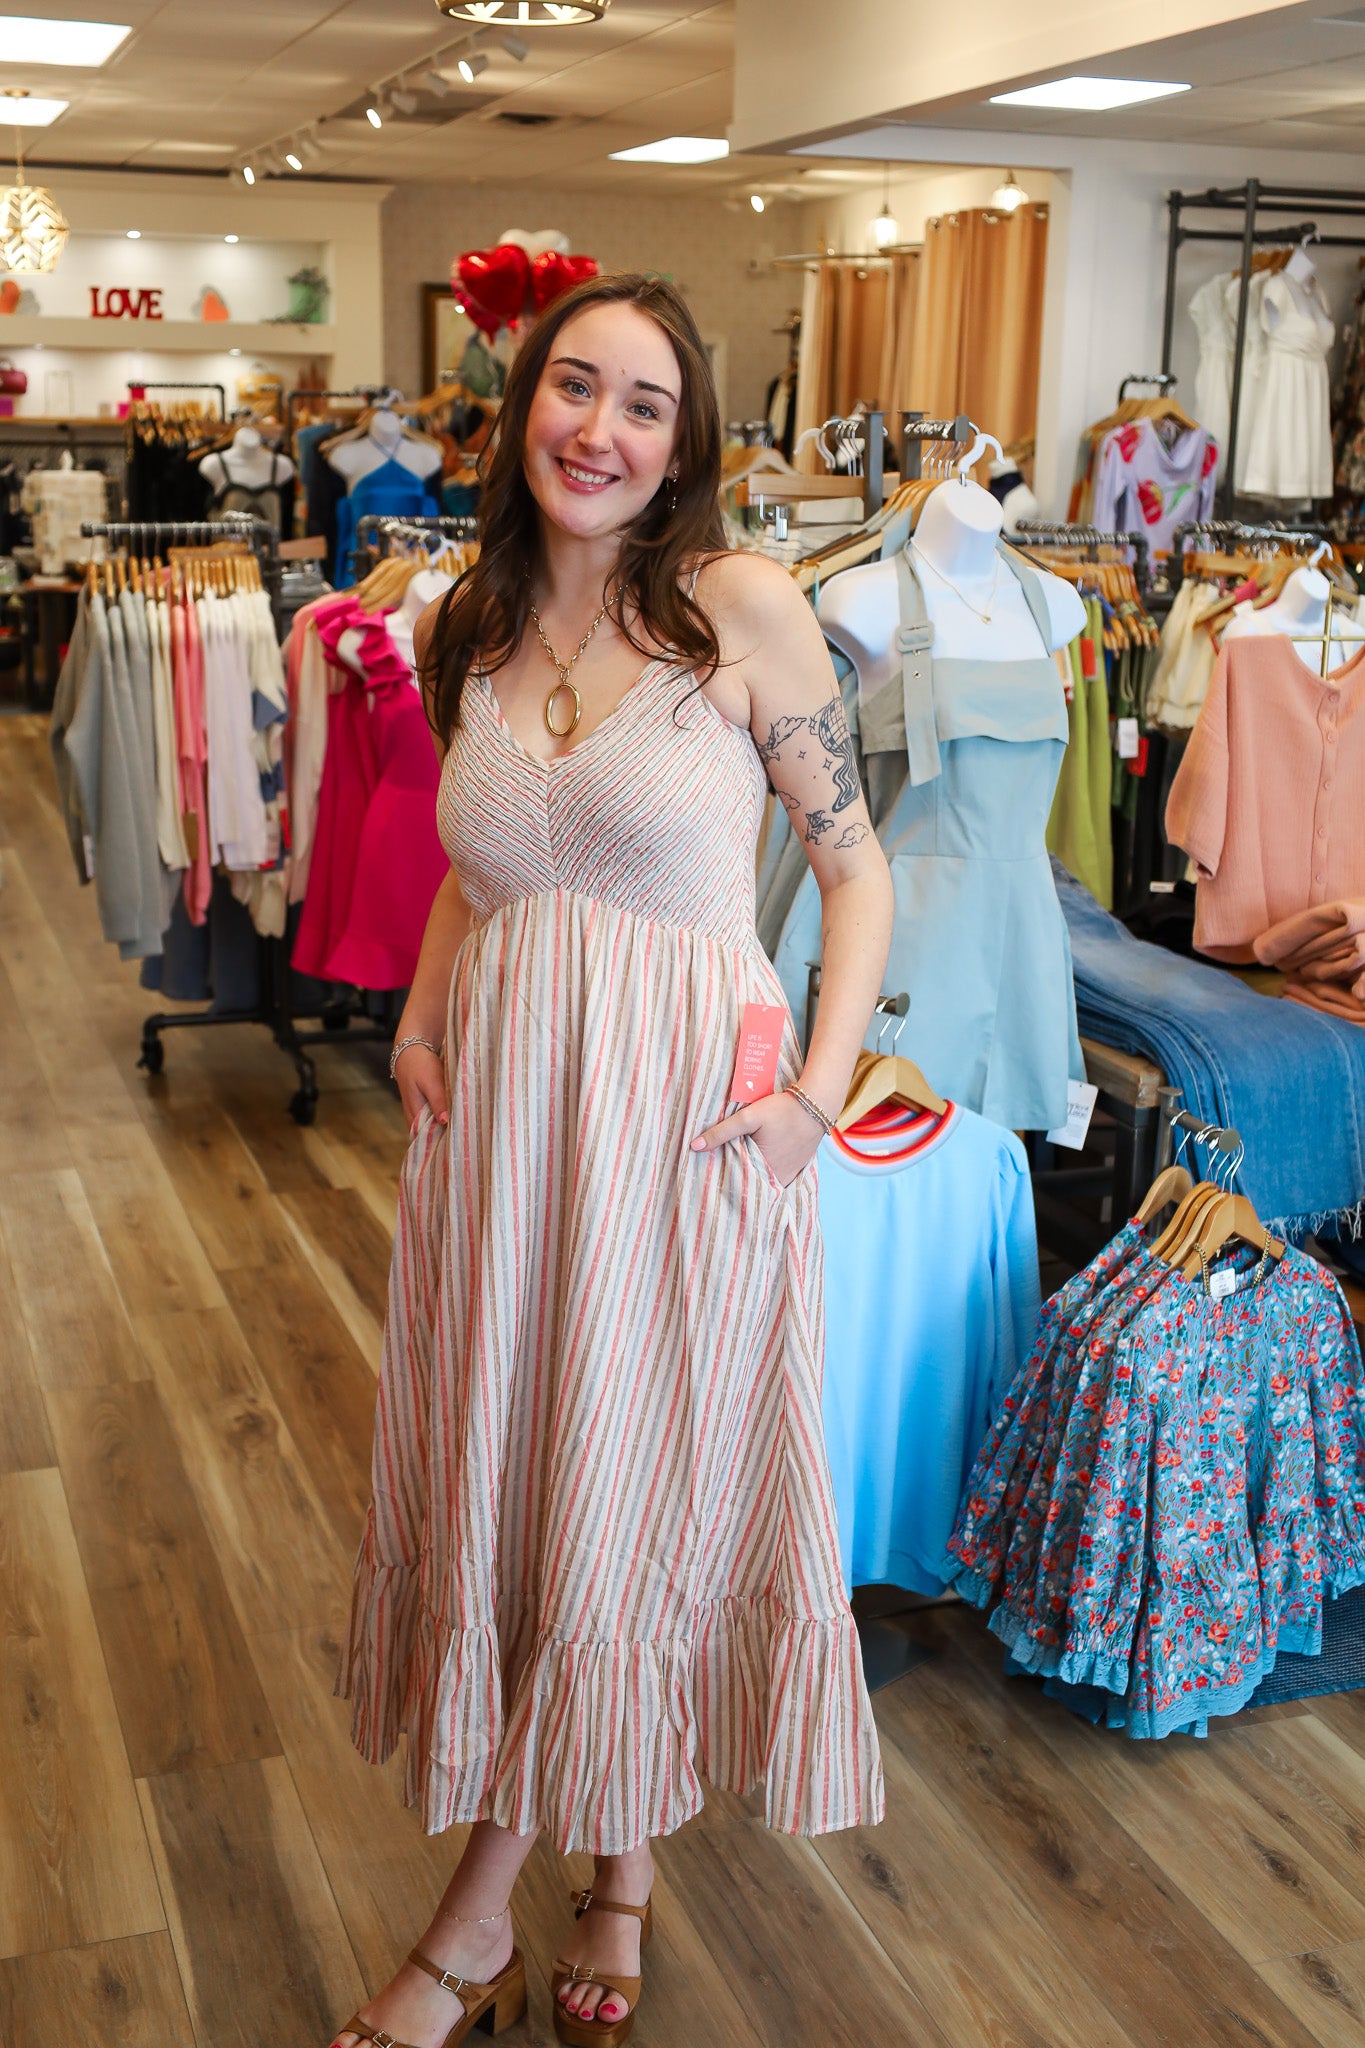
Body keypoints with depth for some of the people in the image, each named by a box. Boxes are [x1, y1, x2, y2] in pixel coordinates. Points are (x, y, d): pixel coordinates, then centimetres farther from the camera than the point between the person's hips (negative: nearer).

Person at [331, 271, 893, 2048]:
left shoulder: (741, 606, -9)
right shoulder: (472, 630, 6)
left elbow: (856, 865, -4)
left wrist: (820, 1089, -13)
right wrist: (420, 1019, 6)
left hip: (687, 1115, -4)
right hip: (499, 1100, 5)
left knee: (643, 1483, 7)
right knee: (499, 1474, 11)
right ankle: (607, 1876, 32)